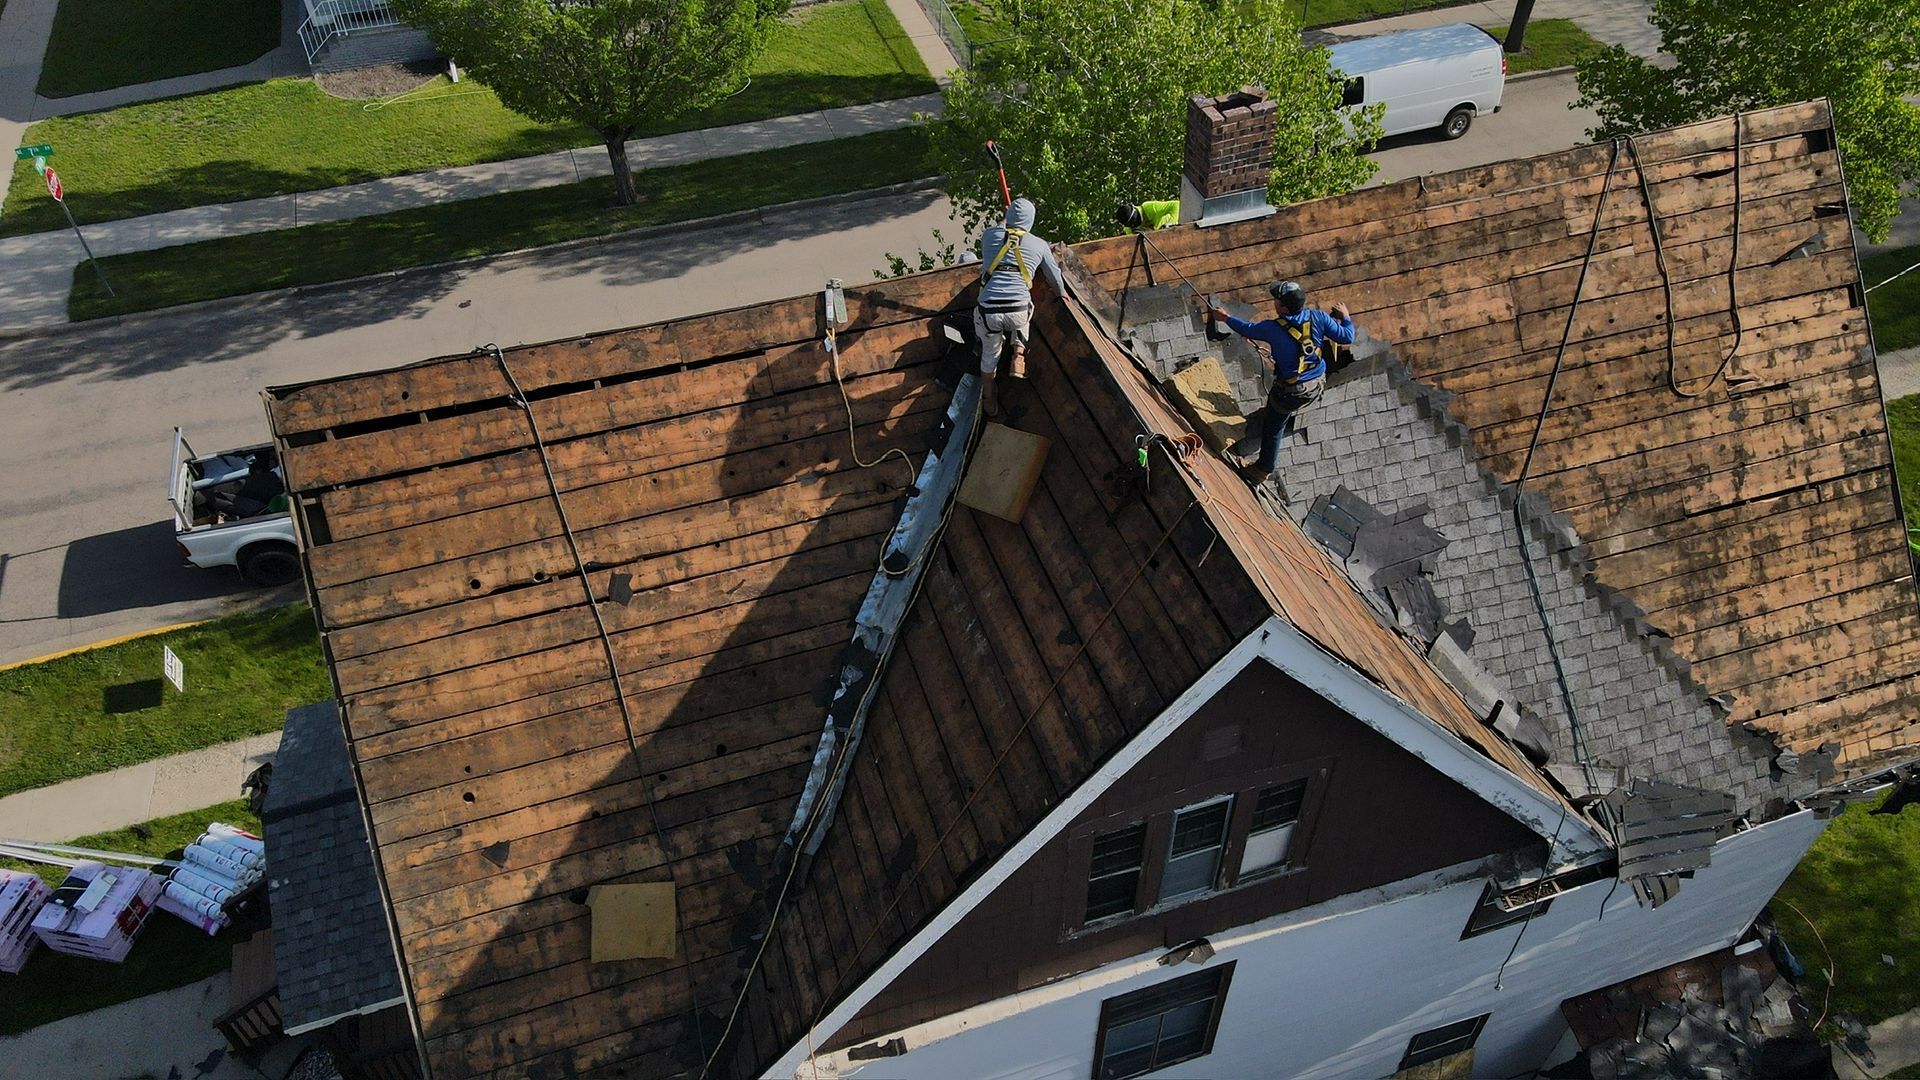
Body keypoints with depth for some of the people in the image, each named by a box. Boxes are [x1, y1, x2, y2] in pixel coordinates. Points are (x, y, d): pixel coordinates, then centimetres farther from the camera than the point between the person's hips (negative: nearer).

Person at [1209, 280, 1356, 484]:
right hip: (1317, 387, 5)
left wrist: (1226, 318, 16)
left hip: (1290, 392, -5)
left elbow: (1247, 330, -4)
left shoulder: (1272, 329, -23)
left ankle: (1263, 470, 35)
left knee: (1273, 429, 17)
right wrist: (1345, 318, 14)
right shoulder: (1318, 318, -14)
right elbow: (1346, 338, -7)